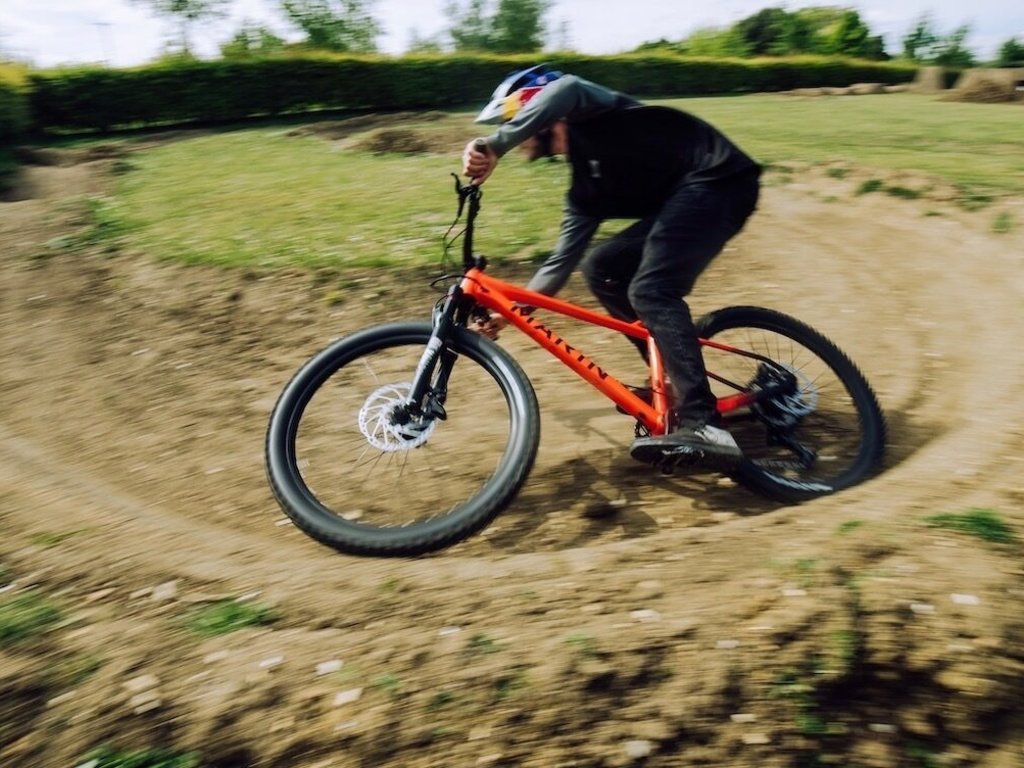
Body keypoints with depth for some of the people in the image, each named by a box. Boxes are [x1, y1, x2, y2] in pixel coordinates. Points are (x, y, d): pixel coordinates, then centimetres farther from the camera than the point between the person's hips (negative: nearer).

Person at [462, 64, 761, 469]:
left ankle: (703, 426, -25)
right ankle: (677, 381, 11)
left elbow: (565, 90, -28)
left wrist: (492, 145, -31)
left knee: (651, 290, -22)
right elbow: (561, 261, 17)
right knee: (601, 269, 7)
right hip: (682, 196, 9)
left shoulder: (589, 119, -3)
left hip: (719, 179, -9)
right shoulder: (585, 187, 18)